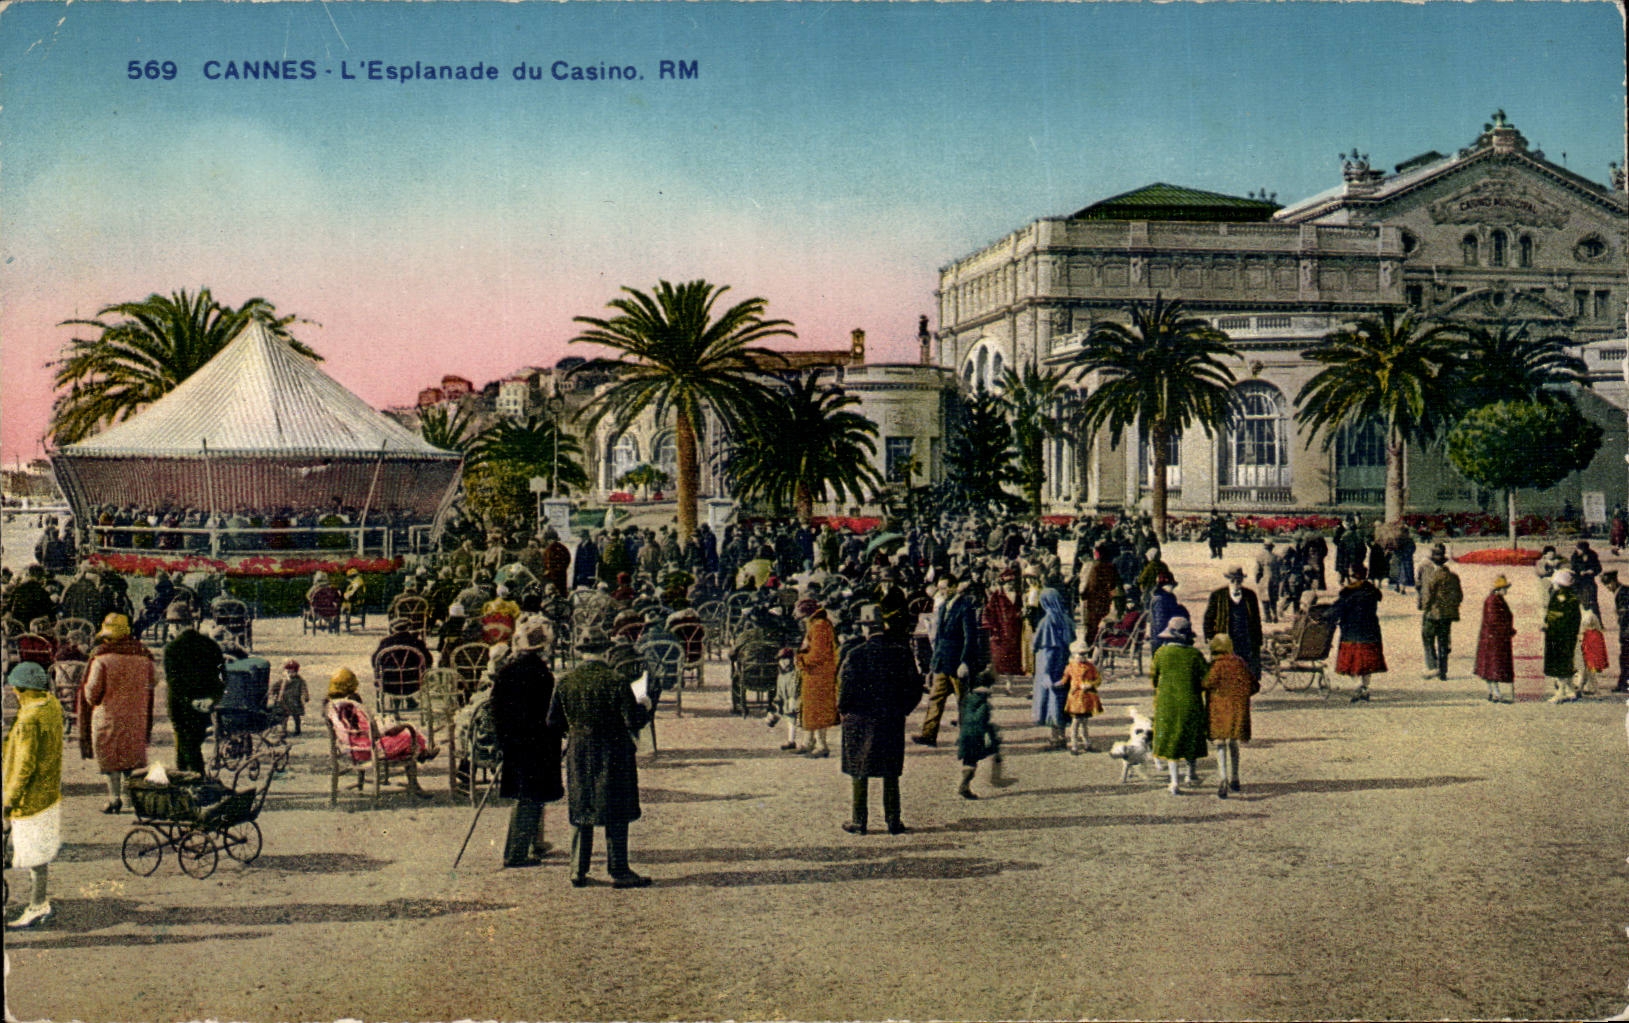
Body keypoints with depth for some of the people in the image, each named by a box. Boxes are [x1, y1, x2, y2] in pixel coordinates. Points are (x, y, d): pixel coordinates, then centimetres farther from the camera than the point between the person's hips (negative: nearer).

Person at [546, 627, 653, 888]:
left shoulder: (565, 682, -2)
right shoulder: (615, 681, -15)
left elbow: (553, 721, 4)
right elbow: (634, 721, -15)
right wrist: (644, 707, 5)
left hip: (578, 754, 4)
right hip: (612, 755, -4)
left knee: (580, 812, 13)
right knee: (616, 816, 4)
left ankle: (578, 871, 15)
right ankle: (618, 871, 6)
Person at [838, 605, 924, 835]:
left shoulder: (855, 655, -14)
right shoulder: (902, 652, -3)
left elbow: (845, 689, -12)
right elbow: (915, 689, 1)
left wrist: (843, 711, 6)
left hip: (860, 722, -3)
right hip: (893, 721, 3)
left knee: (859, 774, 9)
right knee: (891, 774, 12)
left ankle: (858, 821, 14)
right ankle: (894, 822, 14)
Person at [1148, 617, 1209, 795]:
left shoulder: (1161, 653, -6)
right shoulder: (1195, 655, -9)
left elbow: (1153, 681, 4)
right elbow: (1206, 681, -6)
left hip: (1166, 704, 0)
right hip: (1191, 703, 0)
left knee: (1170, 741, 6)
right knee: (1192, 737, 20)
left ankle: (1174, 782, 1)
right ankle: (1192, 773, 33)